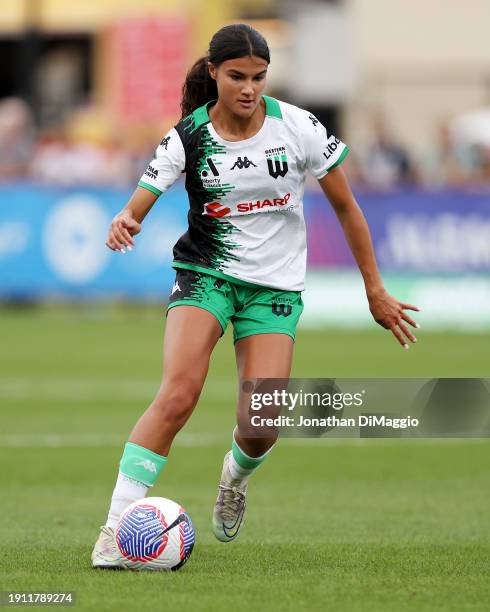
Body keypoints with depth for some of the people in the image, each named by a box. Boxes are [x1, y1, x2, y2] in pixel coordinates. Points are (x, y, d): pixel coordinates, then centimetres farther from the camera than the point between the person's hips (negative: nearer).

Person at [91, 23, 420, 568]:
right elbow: (135, 210, -12)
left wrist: (375, 291, 4)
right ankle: (115, 526, -22)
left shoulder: (298, 128, -9)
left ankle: (235, 478, 26)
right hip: (205, 274, -1)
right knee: (177, 395, -24)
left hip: (276, 287, 1)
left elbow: (346, 207, 1)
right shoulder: (187, 137, -9)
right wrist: (123, 223, -38)